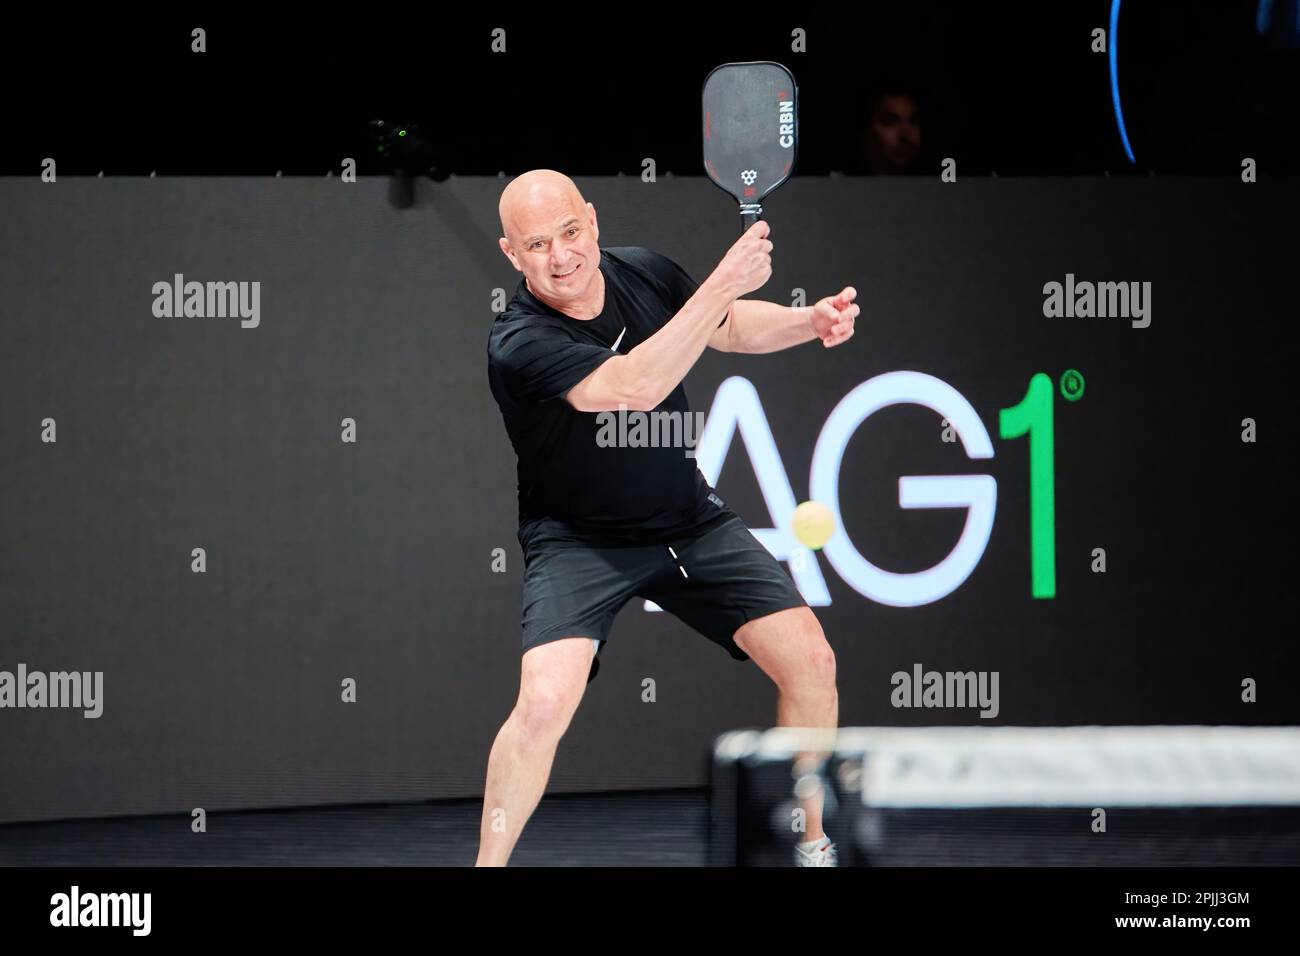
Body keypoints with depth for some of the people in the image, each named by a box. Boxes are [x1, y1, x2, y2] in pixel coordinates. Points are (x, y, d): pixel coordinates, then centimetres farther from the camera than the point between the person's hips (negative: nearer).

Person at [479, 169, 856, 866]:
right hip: (578, 540, -6)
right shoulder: (519, 344, -27)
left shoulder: (641, 271, -7)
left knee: (810, 663, -1)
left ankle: (813, 846, 19)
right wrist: (724, 282, -40)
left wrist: (809, 322, -8)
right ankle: (489, 864, -8)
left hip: (690, 518, 6)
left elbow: (730, 326, 12)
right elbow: (635, 387, -41)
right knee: (544, 704, -27)